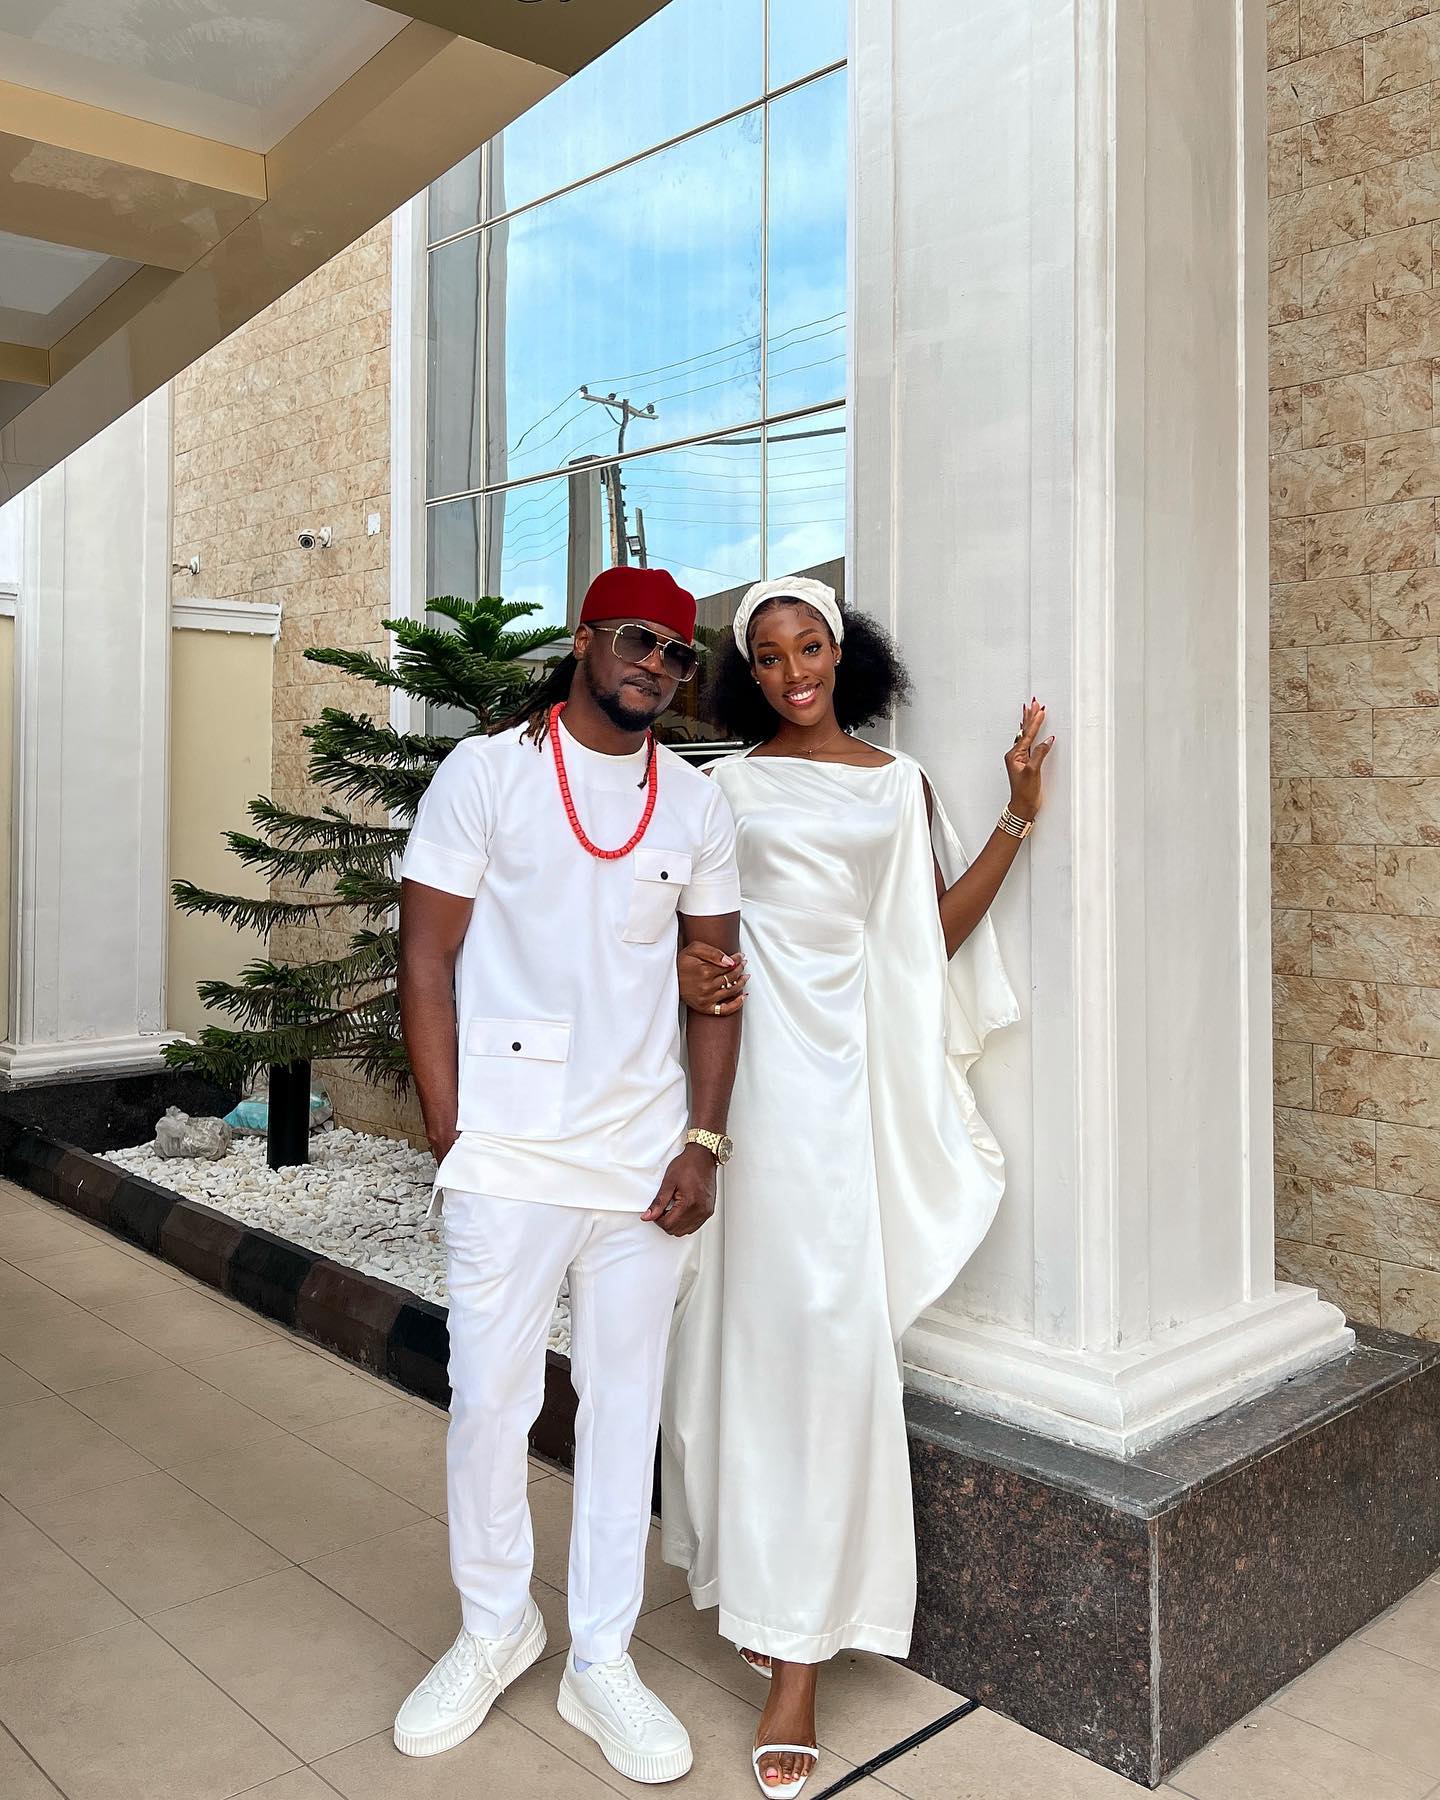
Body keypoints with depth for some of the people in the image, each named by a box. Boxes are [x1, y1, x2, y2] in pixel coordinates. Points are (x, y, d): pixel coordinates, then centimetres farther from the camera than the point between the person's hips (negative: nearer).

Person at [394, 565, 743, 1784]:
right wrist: (451, 1135, -8)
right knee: (490, 1400, 6)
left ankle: (602, 1662, 27)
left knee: (626, 1404, 10)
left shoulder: (697, 804, 7)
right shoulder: (486, 772, -2)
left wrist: (704, 1144, 1)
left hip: (645, 1160, 3)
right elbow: (427, 958, -4)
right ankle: (495, 1628, 32)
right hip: (510, 1157, -2)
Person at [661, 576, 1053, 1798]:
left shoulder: (900, 783, 12)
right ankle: (760, 1584, 24)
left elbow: (937, 932, 8)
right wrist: (686, 972, -11)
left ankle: (796, 1655, 6)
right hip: (758, 1066, 0)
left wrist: (1016, 819, 2)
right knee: (759, 1319, 2)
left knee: (830, 1330, -2)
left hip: (860, 1071, 1)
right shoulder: (725, 787, 8)